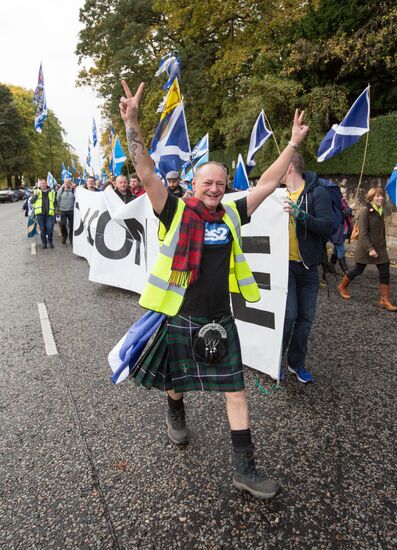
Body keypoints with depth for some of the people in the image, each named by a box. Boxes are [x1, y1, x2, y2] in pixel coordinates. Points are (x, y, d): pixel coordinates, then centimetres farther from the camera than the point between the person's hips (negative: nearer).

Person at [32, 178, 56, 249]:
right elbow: (32, 201, 4)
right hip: (40, 213, 0)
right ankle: (44, 242, 16)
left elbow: (55, 202, 17)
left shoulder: (52, 192, 13)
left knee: (50, 228, -10)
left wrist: (55, 209, 0)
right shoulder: (36, 191, 12)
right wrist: (35, 195, -11)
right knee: (42, 229, 5)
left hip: (49, 213, 0)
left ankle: (50, 241, 9)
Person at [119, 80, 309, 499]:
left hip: (219, 322, 3)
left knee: (235, 389, 5)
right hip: (178, 319, -2)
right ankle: (175, 412, 56)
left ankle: (244, 468, 19)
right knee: (176, 380, 20)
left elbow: (268, 184, 9)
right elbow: (145, 172, -17)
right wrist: (131, 122, -28)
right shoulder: (176, 212, -8)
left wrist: (293, 143, 9)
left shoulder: (231, 216, 2)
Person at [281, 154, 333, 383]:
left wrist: (301, 214, -30)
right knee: (288, 314, -7)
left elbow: (328, 226, -17)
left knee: (306, 317, 9)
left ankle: (297, 363, 26)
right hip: (284, 264, 0)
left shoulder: (317, 192, -5)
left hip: (308, 266, 0)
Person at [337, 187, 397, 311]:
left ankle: (385, 300, 6)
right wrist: (370, 249, -23)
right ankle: (342, 287, 31)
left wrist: (383, 246, 15)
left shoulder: (380, 211, 10)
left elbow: (382, 231, 15)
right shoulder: (365, 210, -13)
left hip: (380, 247, 7)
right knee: (358, 270, 7)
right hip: (366, 247, -7)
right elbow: (363, 233, -18)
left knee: (385, 271, 0)